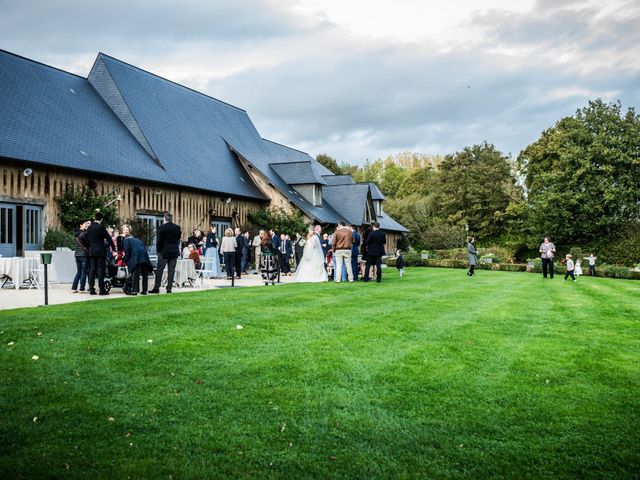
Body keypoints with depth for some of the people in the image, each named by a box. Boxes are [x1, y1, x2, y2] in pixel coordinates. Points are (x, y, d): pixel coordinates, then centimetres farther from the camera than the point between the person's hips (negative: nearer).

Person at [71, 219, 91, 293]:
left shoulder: (76, 234, 9)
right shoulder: (84, 233, -14)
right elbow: (89, 242, -12)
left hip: (77, 254, 7)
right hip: (84, 254, -7)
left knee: (78, 272, 15)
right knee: (83, 272, -2)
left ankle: (74, 288, 13)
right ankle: (81, 289, -2)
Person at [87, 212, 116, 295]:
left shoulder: (89, 228, 8)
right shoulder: (101, 227, -11)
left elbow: (87, 239, 14)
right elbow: (109, 238, -8)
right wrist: (113, 248, 5)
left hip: (91, 251, 6)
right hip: (100, 251, -6)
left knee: (92, 270, 8)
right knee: (100, 270, -3)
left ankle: (91, 289, 8)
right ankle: (101, 290, -3)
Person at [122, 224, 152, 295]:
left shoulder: (126, 240, 12)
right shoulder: (137, 240, 31)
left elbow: (127, 250, -1)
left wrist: (126, 260, 6)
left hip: (136, 257, -5)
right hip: (145, 257, 6)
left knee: (135, 274, -5)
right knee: (145, 274, 10)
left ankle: (134, 290, -9)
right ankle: (144, 290, 12)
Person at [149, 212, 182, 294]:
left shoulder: (162, 228, -8)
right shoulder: (178, 228, 3)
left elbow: (159, 241, -6)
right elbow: (179, 239, 8)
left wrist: (158, 250, 4)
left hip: (164, 252, -3)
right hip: (174, 252, 3)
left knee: (159, 270, 4)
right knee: (171, 270, 5)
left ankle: (156, 288, 4)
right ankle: (169, 288, 3)